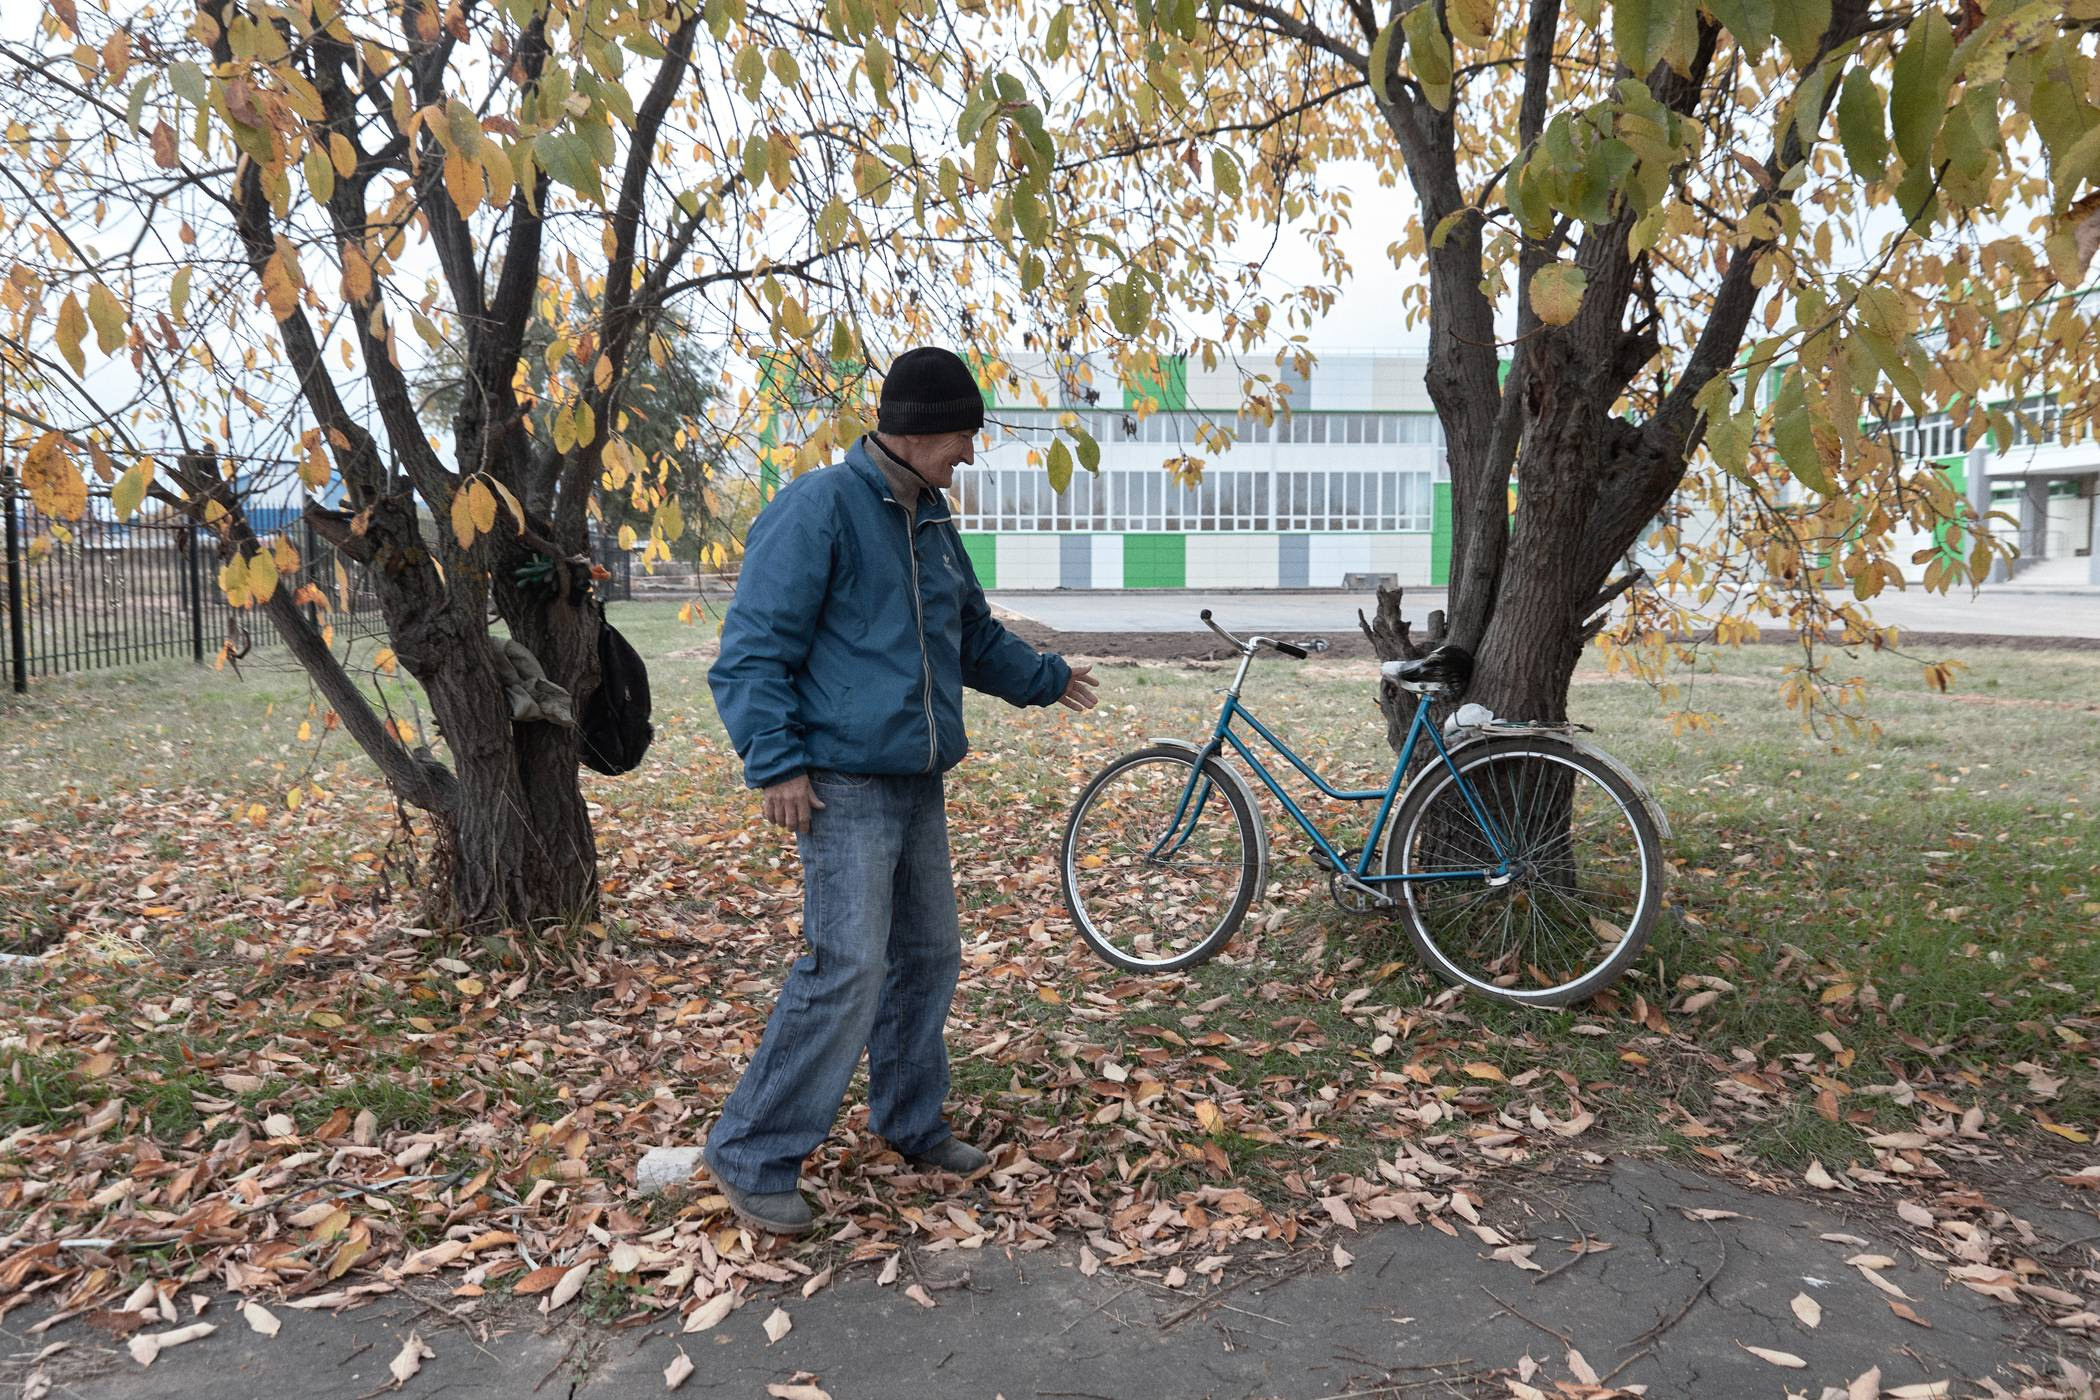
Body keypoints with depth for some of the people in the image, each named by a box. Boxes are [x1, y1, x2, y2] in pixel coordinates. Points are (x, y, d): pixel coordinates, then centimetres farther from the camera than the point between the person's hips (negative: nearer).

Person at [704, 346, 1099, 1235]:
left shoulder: (931, 523, 16)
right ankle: (752, 1156, 3)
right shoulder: (819, 509, -10)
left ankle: (910, 1124, 31)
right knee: (848, 968, -12)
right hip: (844, 787, -9)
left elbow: (974, 636, 31)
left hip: (917, 786, 9)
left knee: (928, 956, 13)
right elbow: (752, 651, -14)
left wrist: (1047, 678, 40)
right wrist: (776, 763, -20)